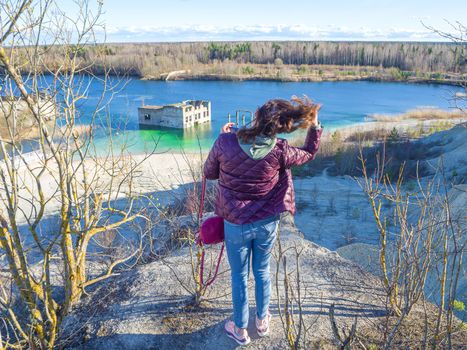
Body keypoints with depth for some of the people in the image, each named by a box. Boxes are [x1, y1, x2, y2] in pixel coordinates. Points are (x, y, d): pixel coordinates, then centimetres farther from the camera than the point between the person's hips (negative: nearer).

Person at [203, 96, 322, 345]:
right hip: (267, 223, 1)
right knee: (262, 271, 23)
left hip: (236, 224, -1)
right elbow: (309, 154, 3)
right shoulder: (279, 151, -17)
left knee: (239, 275, 17)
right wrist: (314, 124, 9)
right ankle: (262, 321, 44)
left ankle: (240, 330, 36)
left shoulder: (225, 142, -21)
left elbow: (209, 173, -2)